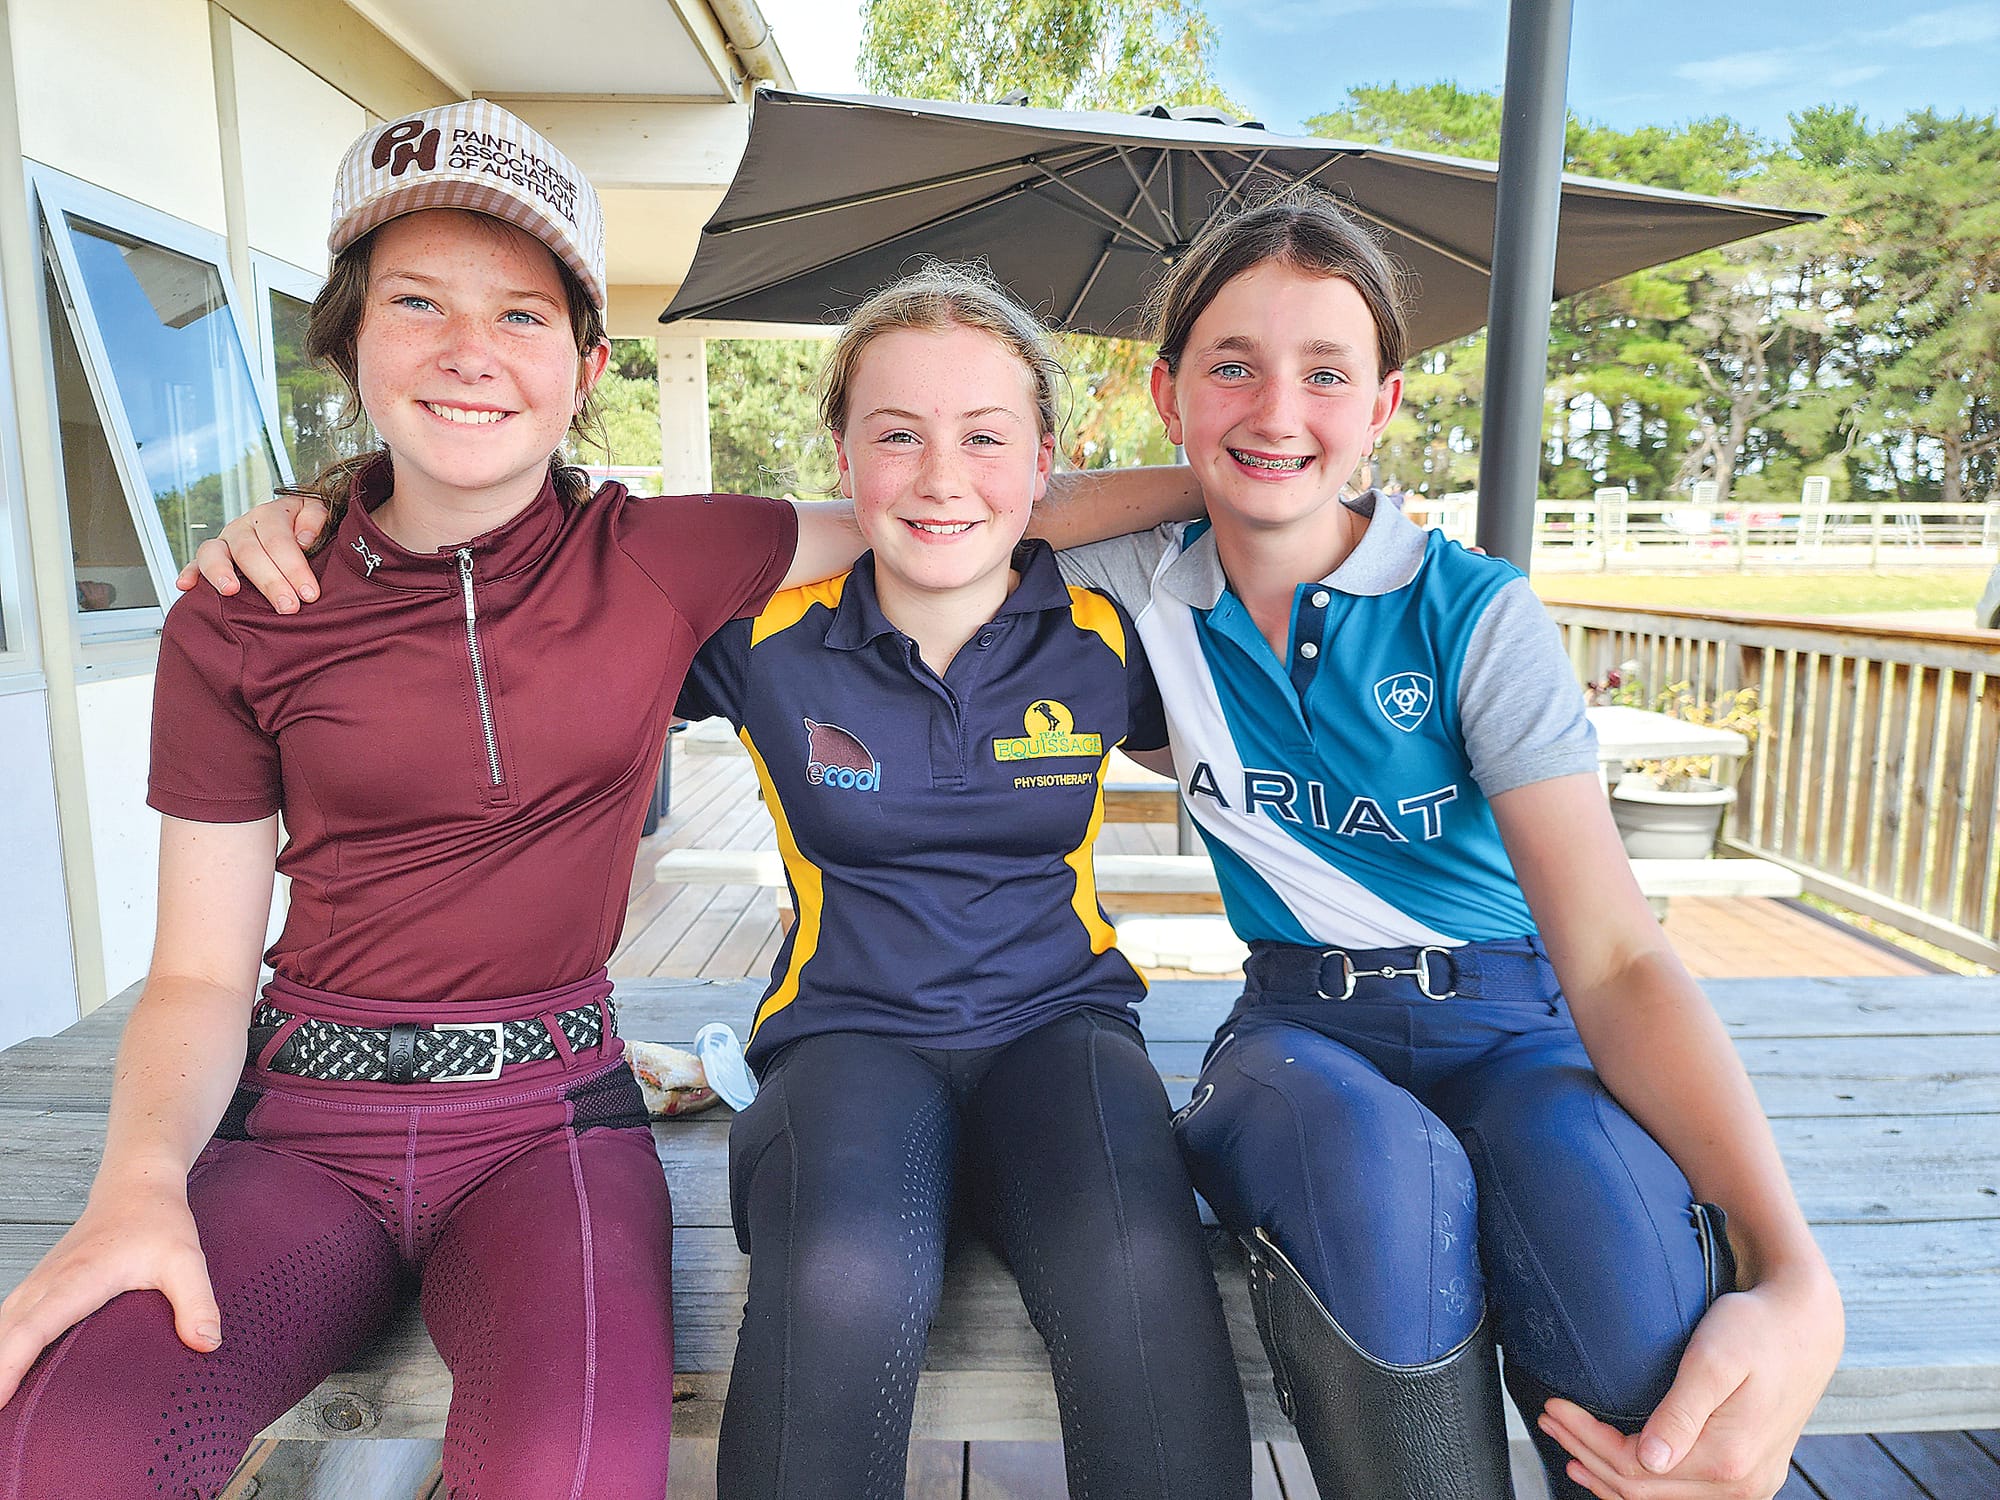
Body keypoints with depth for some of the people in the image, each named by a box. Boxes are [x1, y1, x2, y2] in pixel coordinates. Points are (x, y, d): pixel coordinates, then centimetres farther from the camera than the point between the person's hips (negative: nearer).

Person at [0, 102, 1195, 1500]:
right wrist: (140, 1179, -16)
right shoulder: (238, 624, 0)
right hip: (302, 1119, 1)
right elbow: (200, 975, 2)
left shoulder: (665, 561, -2)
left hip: (547, 1116, 0)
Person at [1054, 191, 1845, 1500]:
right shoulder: (1143, 589, -1)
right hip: (1299, 1022, 1)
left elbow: (1615, 956, -16)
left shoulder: (1478, 616, -9)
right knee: (1375, 1170, -36)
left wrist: (1793, 1279, -31)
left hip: (1507, 1018, 0)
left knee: (1621, 1230, -36)